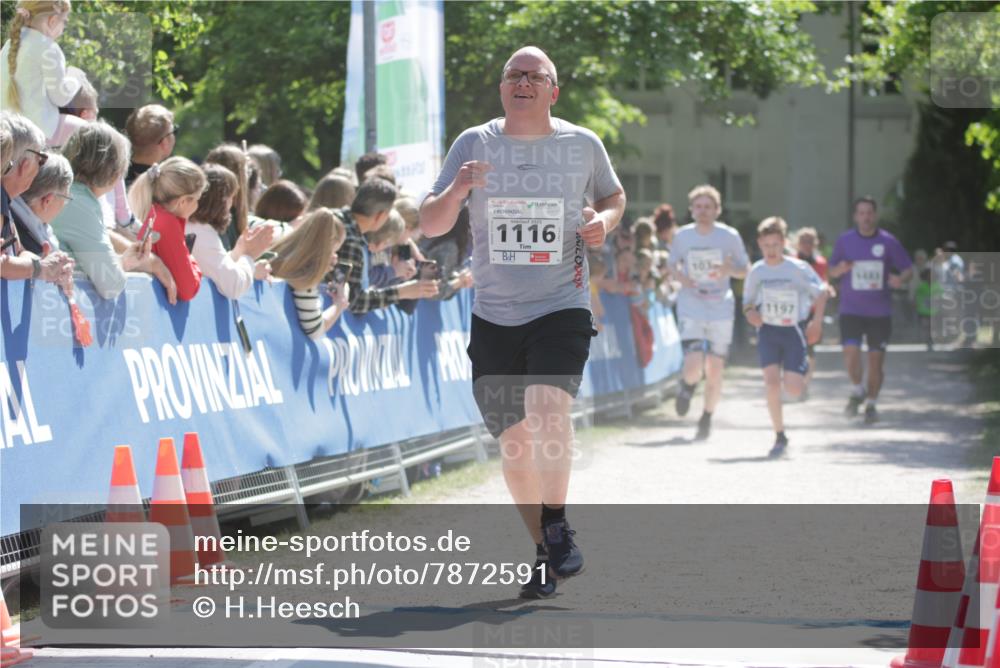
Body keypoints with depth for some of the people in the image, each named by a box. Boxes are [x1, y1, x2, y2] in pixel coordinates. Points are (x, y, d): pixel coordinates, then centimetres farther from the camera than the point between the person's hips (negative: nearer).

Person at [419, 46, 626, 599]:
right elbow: (428, 226, 1)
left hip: (561, 308, -2)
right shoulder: (474, 144, 2)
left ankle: (557, 526, -16)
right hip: (494, 315, 2)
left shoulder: (583, 145, 2)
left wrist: (604, 222, -2)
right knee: (514, 439, 7)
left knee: (548, 405, -28)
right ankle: (543, 552, 23)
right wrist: (456, 191, -20)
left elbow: (614, 197, 21)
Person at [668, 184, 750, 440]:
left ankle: (707, 419, 23)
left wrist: (729, 270, -18)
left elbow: (745, 270, 5)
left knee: (714, 371, 3)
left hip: (721, 310, 0)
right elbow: (672, 265, 13)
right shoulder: (682, 236, 0)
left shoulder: (729, 236, -3)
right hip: (690, 310, 0)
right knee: (694, 367, -16)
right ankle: (687, 385, 21)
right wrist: (680, 277, -10)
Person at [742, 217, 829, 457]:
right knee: (771, 382, -14)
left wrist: (816, 320, -7)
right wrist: (750, 312, -10)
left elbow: (822, 291, 1)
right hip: (768, 332, 2)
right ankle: (779, 436, -2)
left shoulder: (798, 268, -10)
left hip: (794, 330, -2)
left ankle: (804, 370, 30)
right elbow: (748, 300, 12)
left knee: (793, 390, -8)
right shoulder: (756, 271, -1)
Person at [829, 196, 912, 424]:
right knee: (851, 353, -16)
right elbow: (831, 271, 12)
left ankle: (871, 404, 19)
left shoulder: (888, 242, 0)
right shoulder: (844, 240, 3)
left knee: (876, 360, 1)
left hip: (880, 312, 0)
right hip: (851, 310, 0)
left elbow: (907, 269, 6)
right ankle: (857, 392, 11)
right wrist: (840, 269, -12)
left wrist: (900, 280, -17)